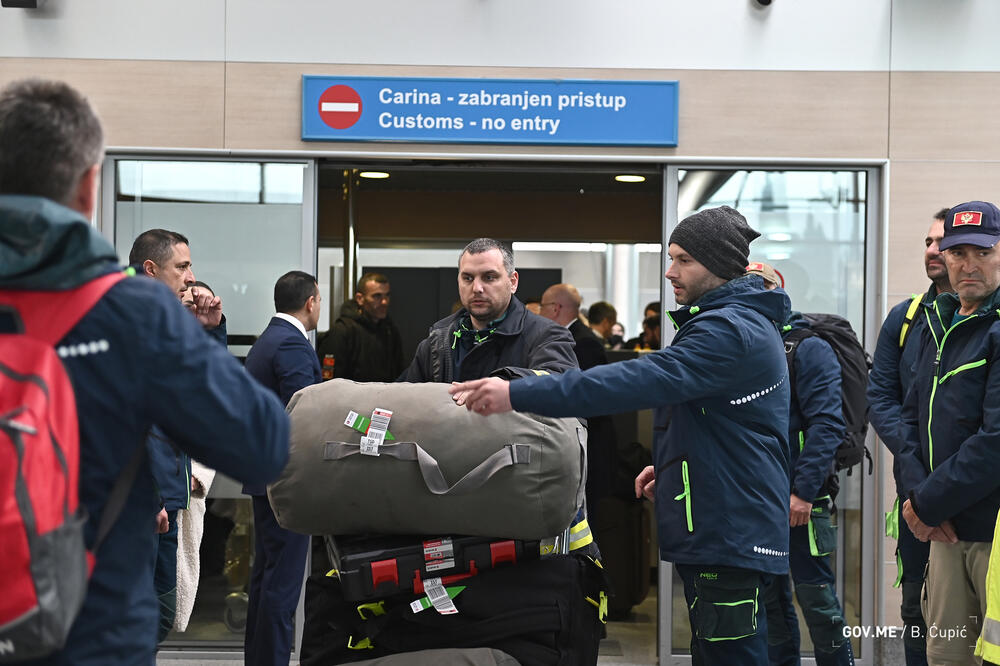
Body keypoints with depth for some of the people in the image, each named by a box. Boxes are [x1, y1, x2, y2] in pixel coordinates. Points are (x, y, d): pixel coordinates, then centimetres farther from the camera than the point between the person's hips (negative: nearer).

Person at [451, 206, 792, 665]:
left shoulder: (731, 330, -19)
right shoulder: (741, 322, 17)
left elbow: (641, 380, -30)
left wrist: (518, 394, -34)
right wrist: (670, 465, 18)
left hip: (731, 536, -11)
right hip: (719, 528, 11)